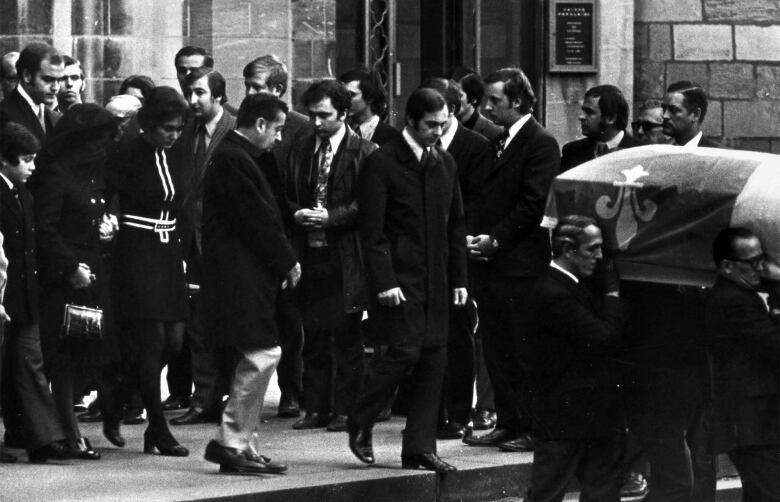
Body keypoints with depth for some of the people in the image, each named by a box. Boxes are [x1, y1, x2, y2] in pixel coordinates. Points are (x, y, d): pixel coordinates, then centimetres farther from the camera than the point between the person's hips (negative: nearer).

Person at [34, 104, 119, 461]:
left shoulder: (97, 173, 15)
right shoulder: (56, 174, -10)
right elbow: (45, 229, -14)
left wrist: (109, 226, 5)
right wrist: (70, 267, -18)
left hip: (95, 272, 8)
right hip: (63, 277, -8)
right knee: (65, 356, -2)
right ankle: (71, 433, 2)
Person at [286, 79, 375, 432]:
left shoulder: (364, 152, -4)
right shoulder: (301, 150, 12)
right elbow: (287, 196, 18)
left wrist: (331, 217, -15)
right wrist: (297, 213, -3)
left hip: (346, 257, -5)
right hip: (309, 253, 5)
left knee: (347, 338, -1)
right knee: (313, 336, 8)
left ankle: (345, 410, 4)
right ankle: (315, 409, 13)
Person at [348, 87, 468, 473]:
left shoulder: (445, 164, 14)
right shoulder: (381, 163, -7)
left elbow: (456, 225, 18)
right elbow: (372, 231, -10)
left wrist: (459, 278, 12)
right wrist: (384, 282, -16)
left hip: (435, 281, 6)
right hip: (398, 281, -6)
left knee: (434, 360, 2)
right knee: (404, 352, -13)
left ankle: (419, 449, 6)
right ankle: (360, 425, 7)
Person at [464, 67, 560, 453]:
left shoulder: (541, 144, -9)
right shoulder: (496, 143, 18)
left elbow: (534, 204, -14)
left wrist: (496, 239, -15)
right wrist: (477, 237, 5)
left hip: (521, 263, -8)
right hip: (491, 262, 8)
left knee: (522, 349, -5)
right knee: (496, 348, 9)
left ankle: (534, 427, 0)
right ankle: (508, 422, 15)